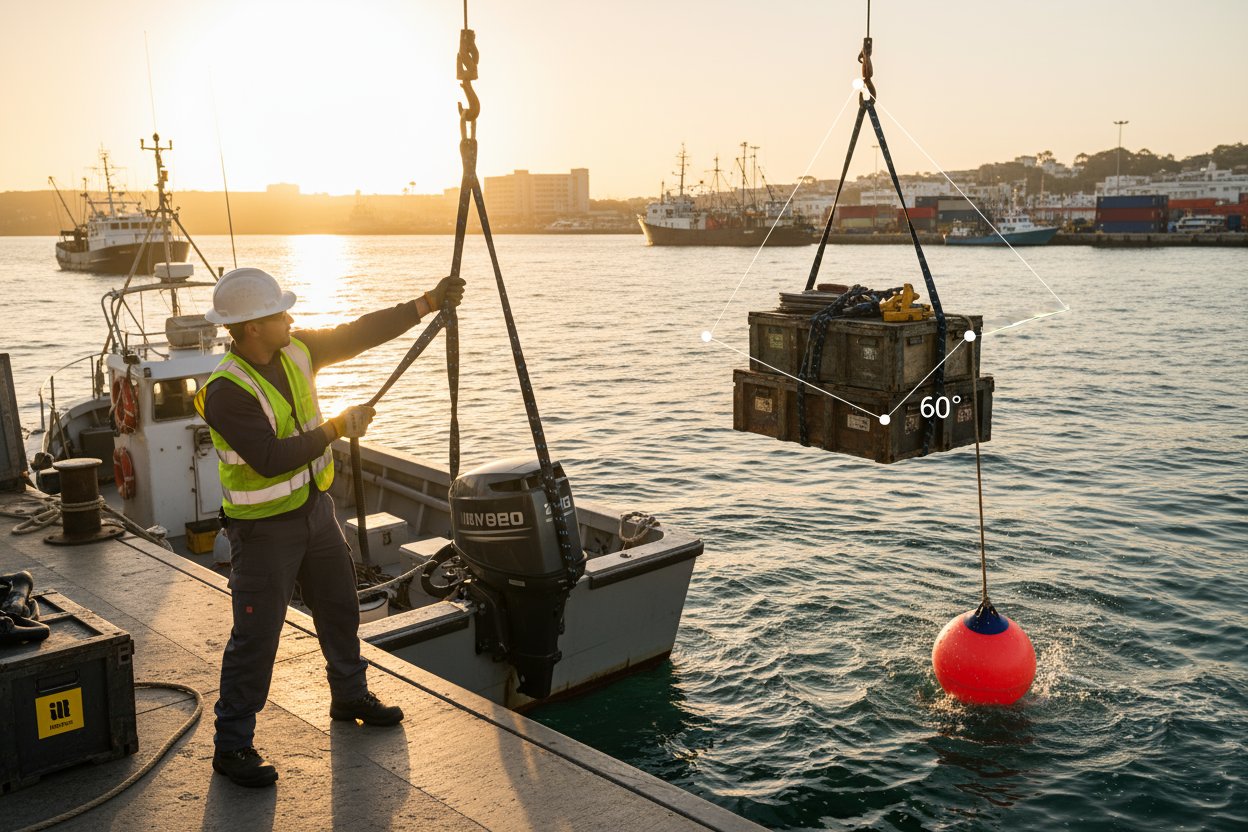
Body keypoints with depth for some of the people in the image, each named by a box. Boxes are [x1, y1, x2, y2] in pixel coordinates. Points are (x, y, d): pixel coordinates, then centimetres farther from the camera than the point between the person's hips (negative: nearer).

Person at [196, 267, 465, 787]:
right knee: (255, 637, -2)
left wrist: (427, 303, -4)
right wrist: (337, 428, -24)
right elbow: (271, 459, -31)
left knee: (341, 608, 21)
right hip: (264, 528, -8)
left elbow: (361, 334, 2)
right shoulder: (227, 390, -25)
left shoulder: (296, 351, -3)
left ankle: (350, 697, 42)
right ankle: (232, 746, 13)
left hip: (314, 508, 8)